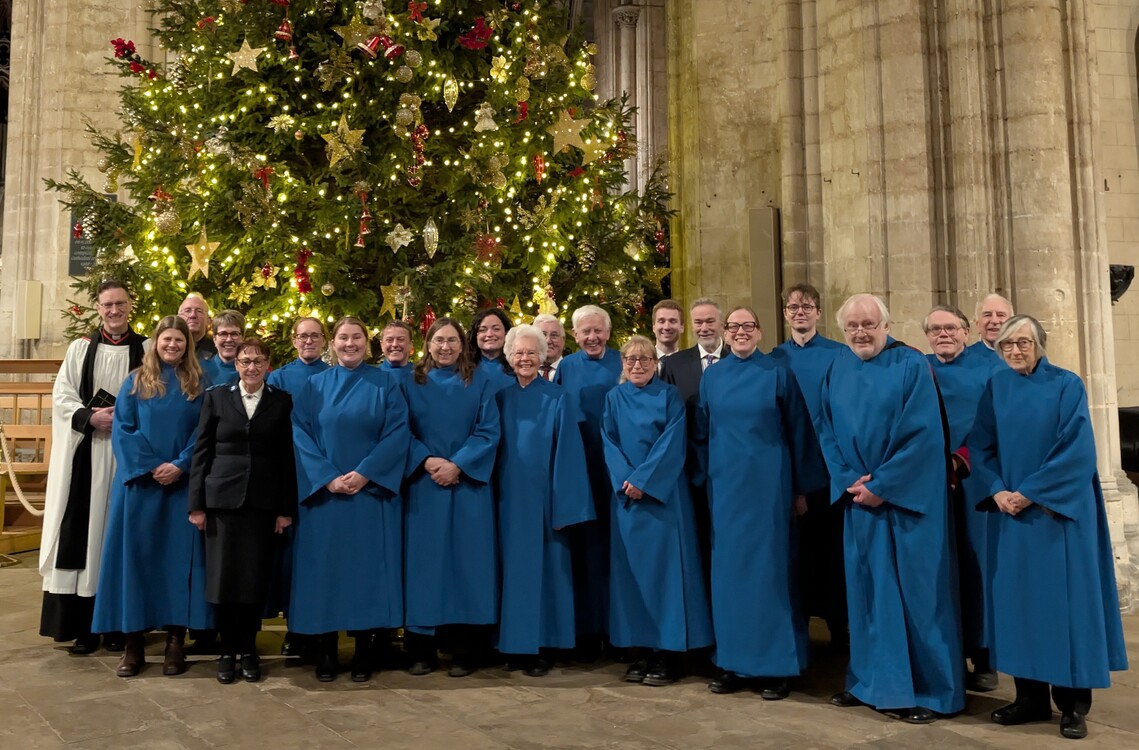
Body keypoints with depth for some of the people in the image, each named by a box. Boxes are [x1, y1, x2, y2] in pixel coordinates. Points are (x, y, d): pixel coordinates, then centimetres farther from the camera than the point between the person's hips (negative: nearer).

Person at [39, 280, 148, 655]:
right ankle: (84, 626, 9)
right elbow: (61, 394, 4)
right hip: (87, 450, 1)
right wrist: (91, 417, -12)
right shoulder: (80, 348, 8)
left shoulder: (146, 349, 5)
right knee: (84, 530, 1)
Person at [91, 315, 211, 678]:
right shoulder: (135, 382, 8)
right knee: (135, 553, 1)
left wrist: (180, 465, -12)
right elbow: (121, 429, 1)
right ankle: (133, 643, 8)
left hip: (183, 483, 0)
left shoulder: (198, 384, 7)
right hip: (139, 482, 1)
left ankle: (175, 640, 8)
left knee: (178, 555, 1)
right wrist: (148, 467, -10)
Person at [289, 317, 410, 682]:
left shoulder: (386, 384, 4)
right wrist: (328, 478, -12)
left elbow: (397, 434, -5)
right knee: (325, 568, 3)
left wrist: (364, 473, -15)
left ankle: (364, 652, 11)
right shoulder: (314, 386, 8)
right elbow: (301, 435, 0)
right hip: (324, 492, 1)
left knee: (367, 568, 1)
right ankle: (326, 651, 14)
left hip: (373, 492, -1)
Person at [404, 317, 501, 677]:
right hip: (424, 484, 1)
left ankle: (464, 649, 8)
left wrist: (457, 465, -13)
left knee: (465, 561, 0)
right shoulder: (412, 383, 8)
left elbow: (488, 432, -2)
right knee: (425, 560, 2)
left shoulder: (480, 382, 5)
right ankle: (421, 649, 10)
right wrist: (427, 461, -13)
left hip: (468, 485, -1)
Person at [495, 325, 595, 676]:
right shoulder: (501, 397, 8)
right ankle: (515, 645, 17)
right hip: (508, 496, 3)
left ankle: (538, 646, 10)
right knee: (512, 567, 7)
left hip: (542, 495, -3)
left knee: (541, 567, 2)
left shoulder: (556, 398, -1)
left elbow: (567, 453, -5)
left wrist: (564, 504, -10)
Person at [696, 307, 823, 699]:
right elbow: (702, 435, 12)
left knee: (770, 568, 1)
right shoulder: (711, 377, 8)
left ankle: (776, 667, 11)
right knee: (728, 569, 6)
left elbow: (798, 432, 0)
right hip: (725, 484, 3)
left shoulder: (778, 374, -1)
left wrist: (801, 488, -2)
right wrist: (707, 482, 8)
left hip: (768, 483, -3)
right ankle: (733, 662, 17)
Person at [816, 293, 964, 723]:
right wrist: (849, 481, -7)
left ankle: (927, 690, 12)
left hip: (908, 498, -5)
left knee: (913, 589, 0)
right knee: (865, 589, 9)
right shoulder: (837, 371, 7)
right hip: (858, 496, 5)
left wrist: (881, 485, -16)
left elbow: (924, 433, -15)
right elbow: (826, 431, 7)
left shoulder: (911, 366, -8)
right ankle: (872, 682, 21)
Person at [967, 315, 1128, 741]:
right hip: (1010, 511, 4)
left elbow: (1077, 450, -12)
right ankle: (1031, 696, 16)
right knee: (1018, 599, 6)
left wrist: (1030, 493, -16)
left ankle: (1072, 704, 11)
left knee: (1064, 598, 0)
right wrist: (997, 491, -12)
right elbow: (980, 446, 4)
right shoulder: (995, 388, 7)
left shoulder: (1067, 386, -4)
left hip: (1059, 511, -3)